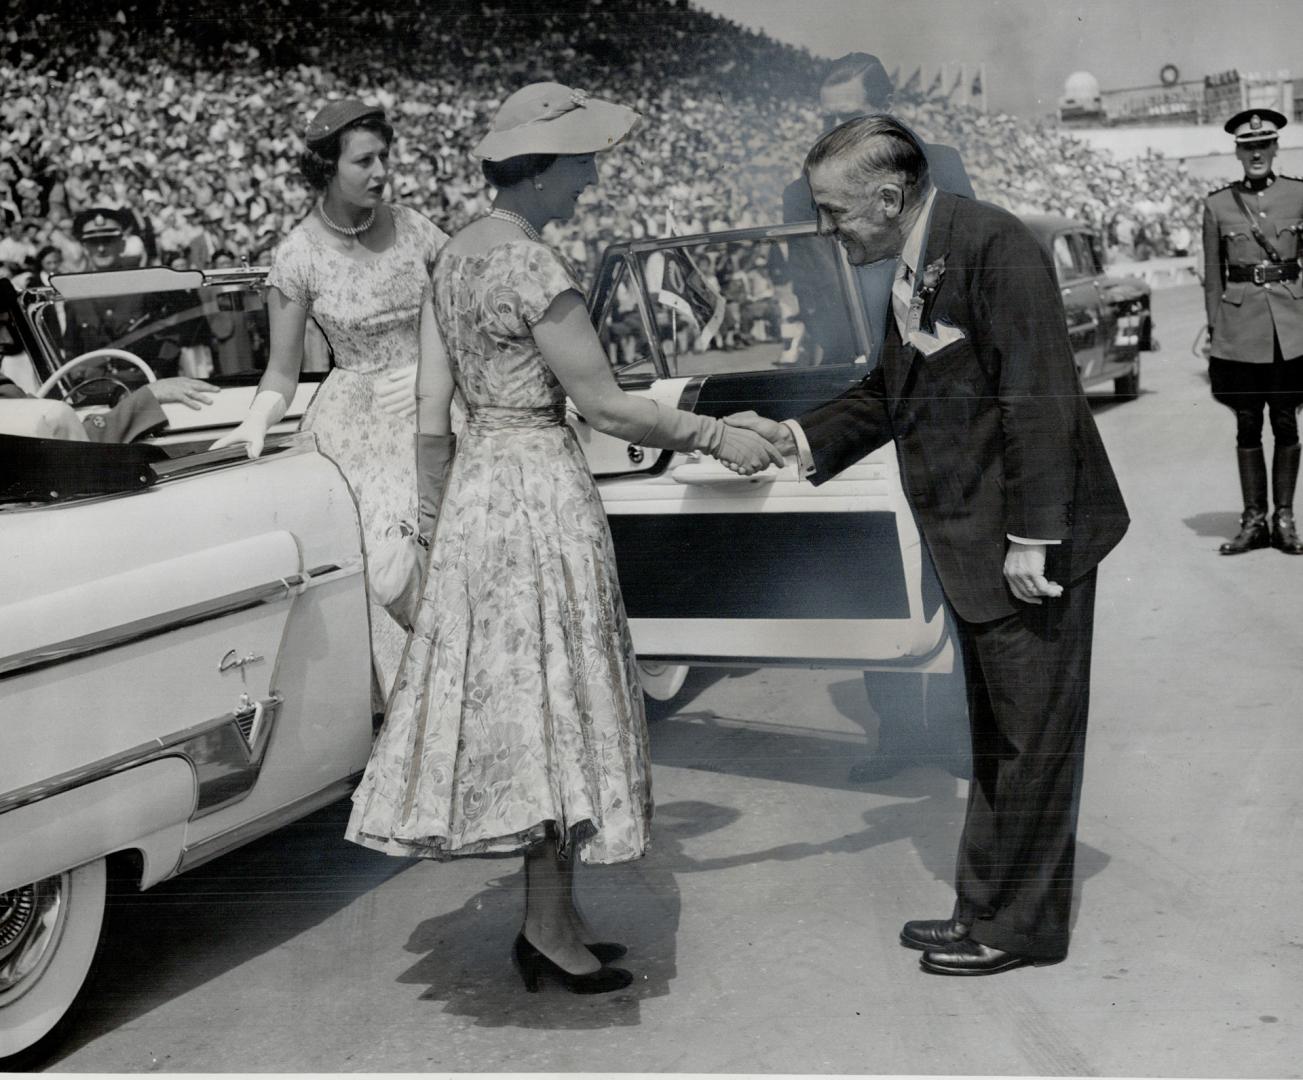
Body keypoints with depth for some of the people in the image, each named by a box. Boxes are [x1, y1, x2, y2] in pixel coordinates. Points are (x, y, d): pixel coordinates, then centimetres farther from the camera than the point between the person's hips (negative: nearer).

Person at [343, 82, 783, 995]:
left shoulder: (456, 256, 10)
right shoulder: (532, 266, -17)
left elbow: (433, 417, 11)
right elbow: (604, 406, -17)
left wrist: (443, 523, 17)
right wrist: (717, 436, -7)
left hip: (479, 479, 9)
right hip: (540, 489, -9)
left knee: (513, 698, 12)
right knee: (553, 699, 1)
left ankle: (555, 919, 22)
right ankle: (548, 927, 10)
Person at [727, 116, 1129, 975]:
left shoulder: (993, 246, -19)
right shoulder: (916, 268, 10)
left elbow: (1038, 398, -23)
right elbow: (888, 395, 18)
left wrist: (1031, 538, -23)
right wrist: (794, 437, 5)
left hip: (1031, 544, -10)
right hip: (978, 548, 10)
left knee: (1030, 736, 2)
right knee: (997, 737, 18)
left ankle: (1019, 926, 14)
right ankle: (988, 908, 30)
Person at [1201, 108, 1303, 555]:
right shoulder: (1217, 205, 4)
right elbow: (1212, 277, 7)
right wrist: (1214, 329, 2)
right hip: (1240, 325, 0)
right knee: (1247, 424, 5)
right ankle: (1253, 519, 12)